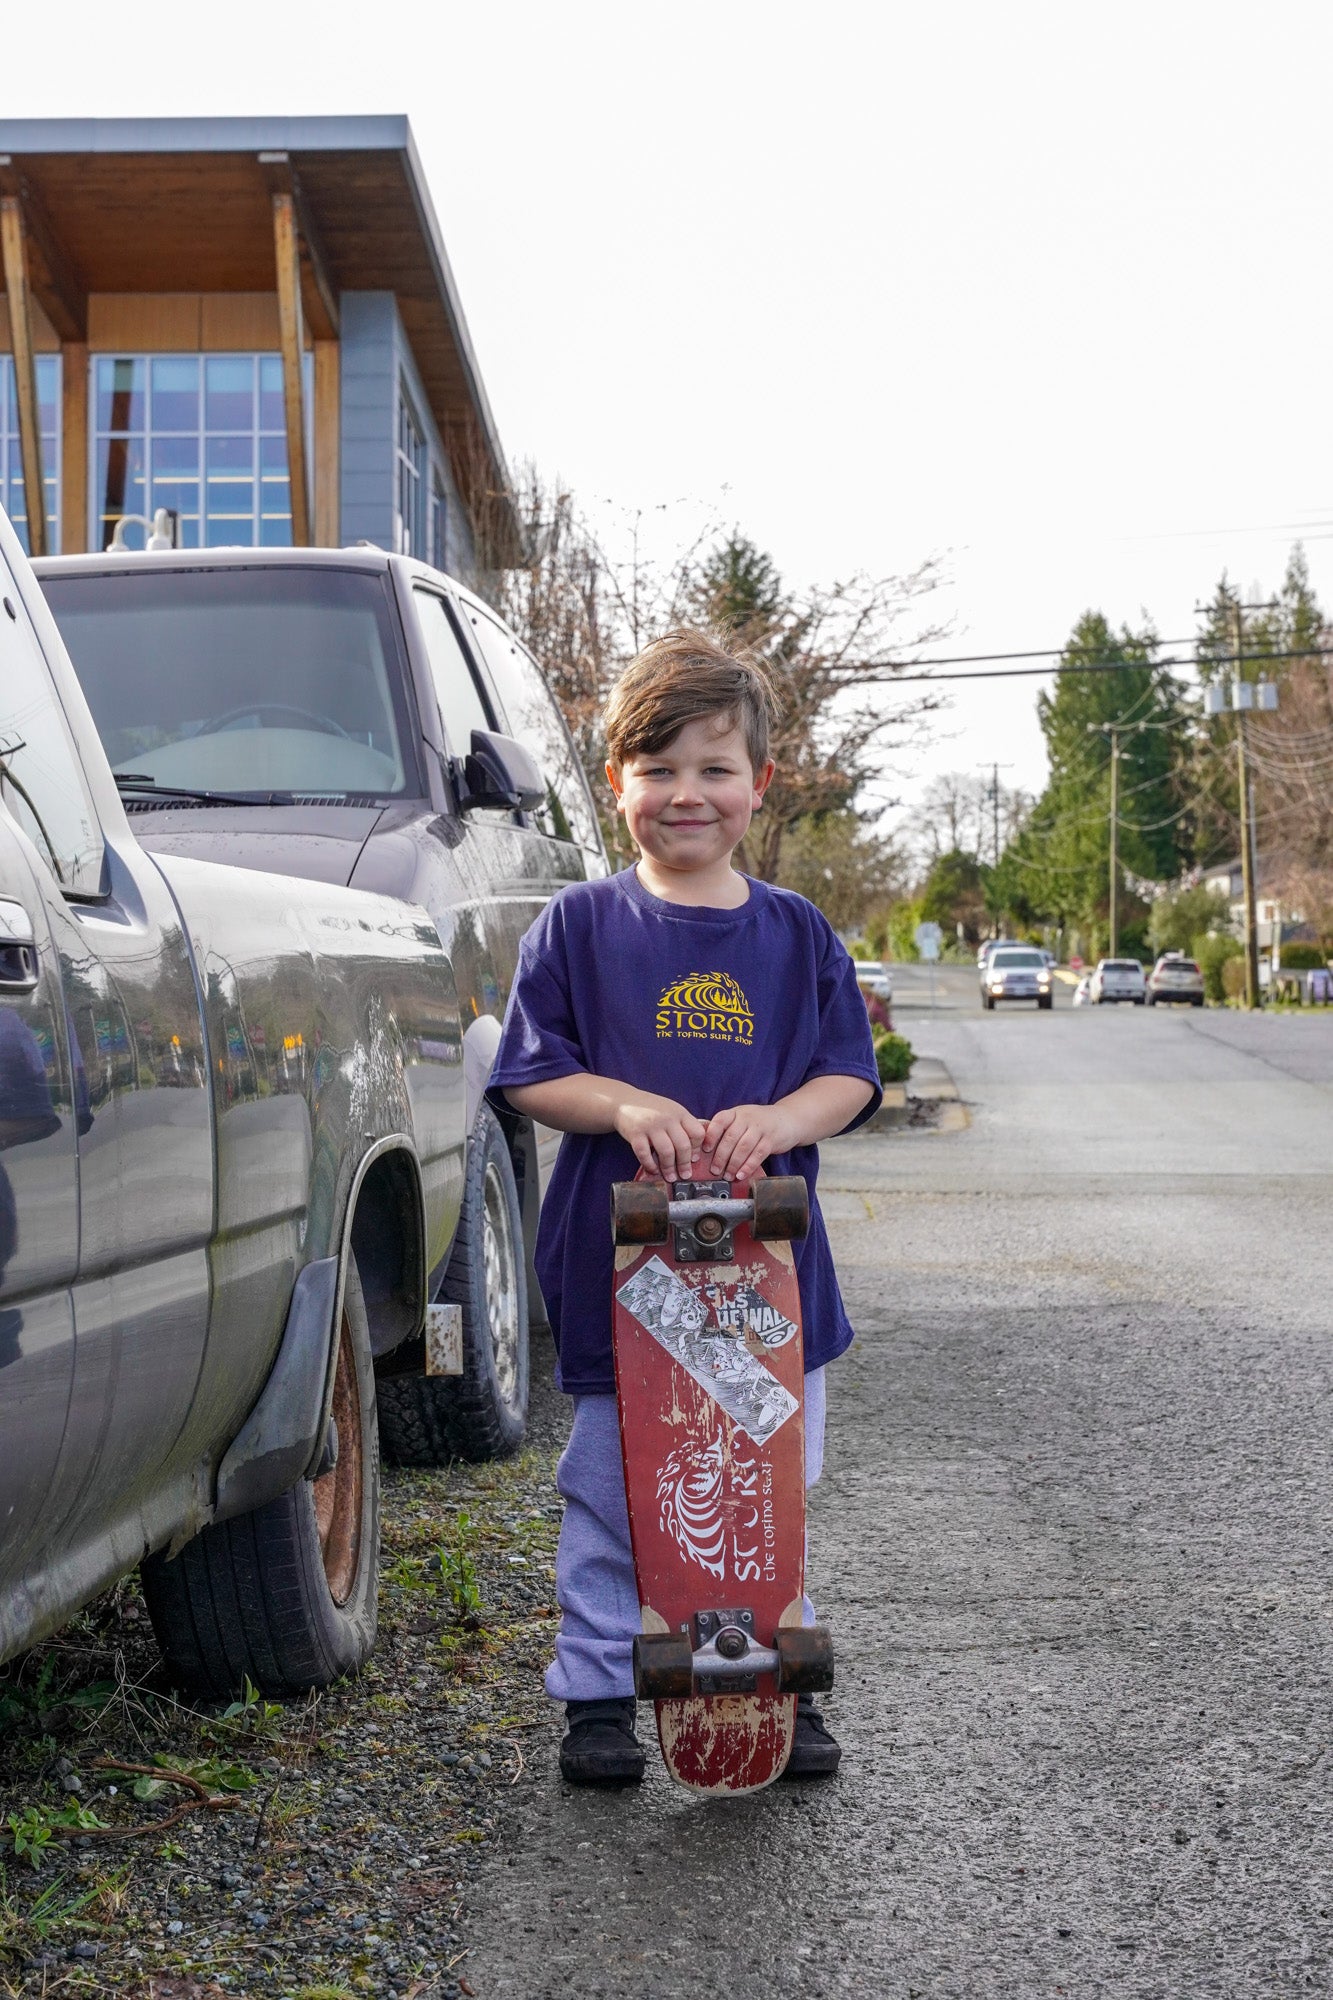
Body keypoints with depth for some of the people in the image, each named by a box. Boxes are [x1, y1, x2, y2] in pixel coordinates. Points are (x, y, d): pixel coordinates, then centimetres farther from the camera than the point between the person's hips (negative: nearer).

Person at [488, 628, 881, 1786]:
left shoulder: (797, 935, 6)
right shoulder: (580, 927, 1)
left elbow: (851, 1080, 6)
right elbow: (529, 1077, 0)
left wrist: (777, 1120, -15)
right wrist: (624, 1105, -18)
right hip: (619, 1263, -2)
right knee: (609, 1493, 5)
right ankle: (598, 1696, 19)